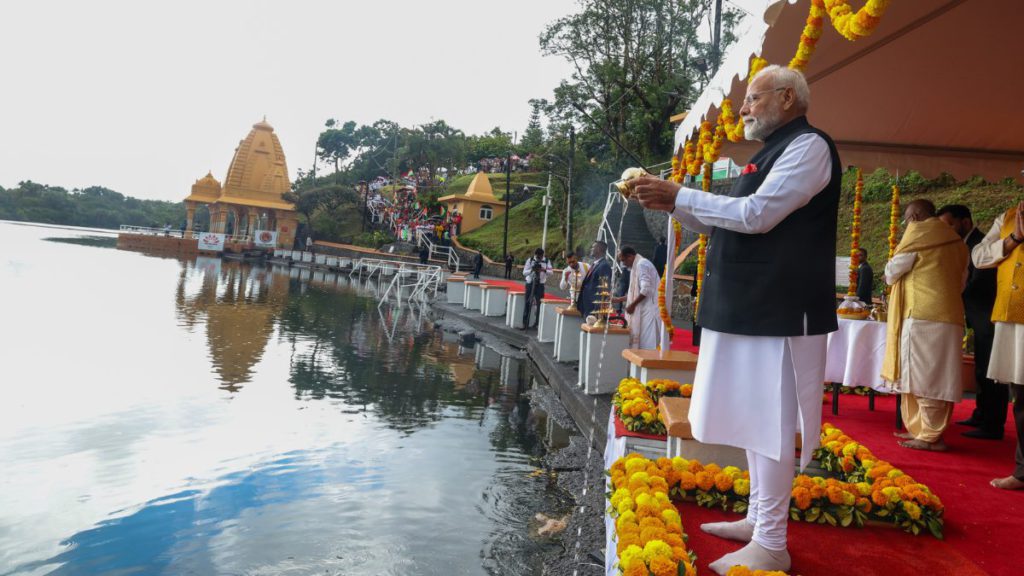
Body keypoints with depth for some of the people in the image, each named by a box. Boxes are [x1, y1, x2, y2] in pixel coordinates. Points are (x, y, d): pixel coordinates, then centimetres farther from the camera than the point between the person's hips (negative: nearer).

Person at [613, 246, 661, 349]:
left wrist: (632, 305, -13)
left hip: (648, 310, -10)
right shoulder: (638, 266, 19)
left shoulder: (642, 264, -12)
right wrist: (619, 299, 21)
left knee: (646, 345, -9)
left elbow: (646, 290, -21)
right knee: (641, 343, 10)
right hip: (644, 310, 10)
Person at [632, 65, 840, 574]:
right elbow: (726, 223, 23)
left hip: (777, 312, -10)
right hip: (752, 308, 10)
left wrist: (678, 195, -14)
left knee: (771, 425, -5)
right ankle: (758, 518, 28)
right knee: (754, 420, 15)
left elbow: (756, 215, -20)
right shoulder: (774, 151, 21)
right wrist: (672, 204, 11)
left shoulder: (808, 146, -8)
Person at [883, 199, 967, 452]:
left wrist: (892, 277, 22)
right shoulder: (957, 241, 19)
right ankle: (924, 429, 14)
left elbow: (892, 272, 2)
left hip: (922, 315, -8)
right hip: (949, 316, 8)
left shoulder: (917, 233, -2)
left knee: (922, 375, -5)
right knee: (936, 376, 9)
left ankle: (930, 436, -5)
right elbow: (961, 282, 26)